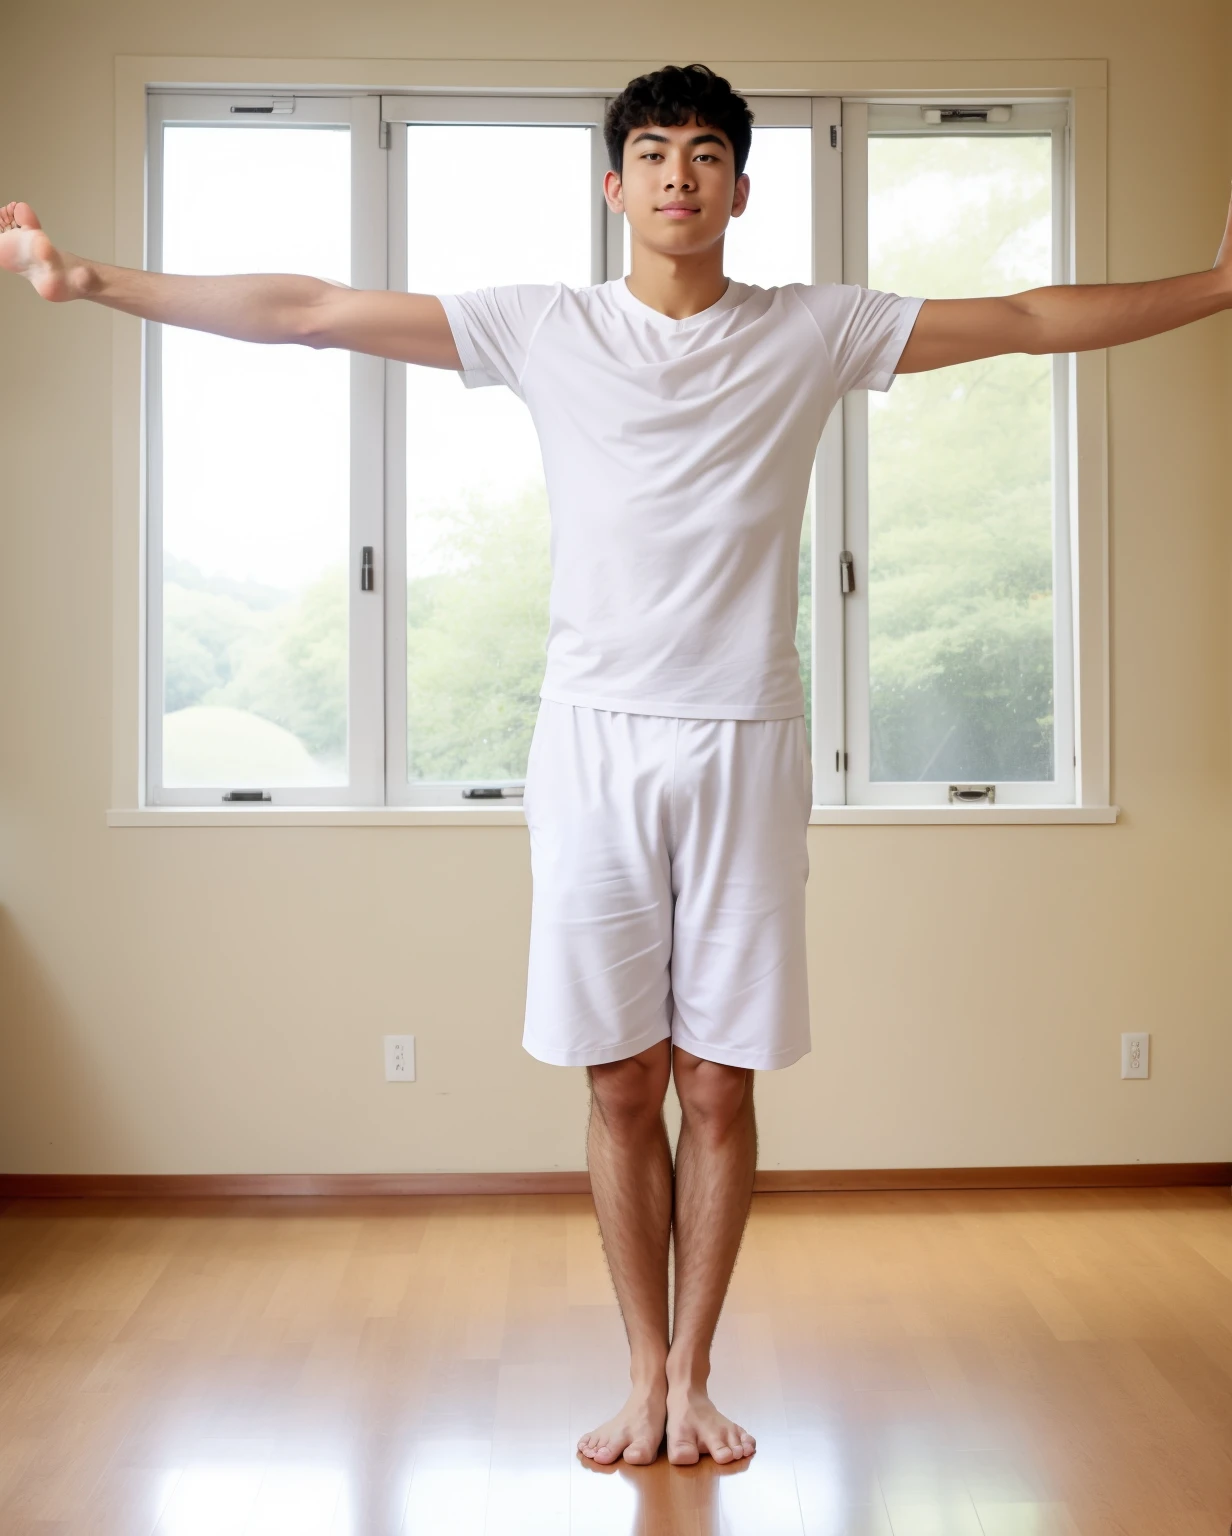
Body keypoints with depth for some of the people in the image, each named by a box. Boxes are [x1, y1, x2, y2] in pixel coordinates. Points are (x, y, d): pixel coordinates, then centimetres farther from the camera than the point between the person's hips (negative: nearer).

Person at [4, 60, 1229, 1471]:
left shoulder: (812, 332, 7)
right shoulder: (544, 328, 5)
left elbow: (1031, 320, 10)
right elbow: (310, 311, 4)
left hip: (743, 745, 0)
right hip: (595, 740, 0)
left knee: (718, 1082, 6)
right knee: (621, 1084, 6)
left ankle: (692, 1375, 23)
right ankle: (645, 1375, 23)